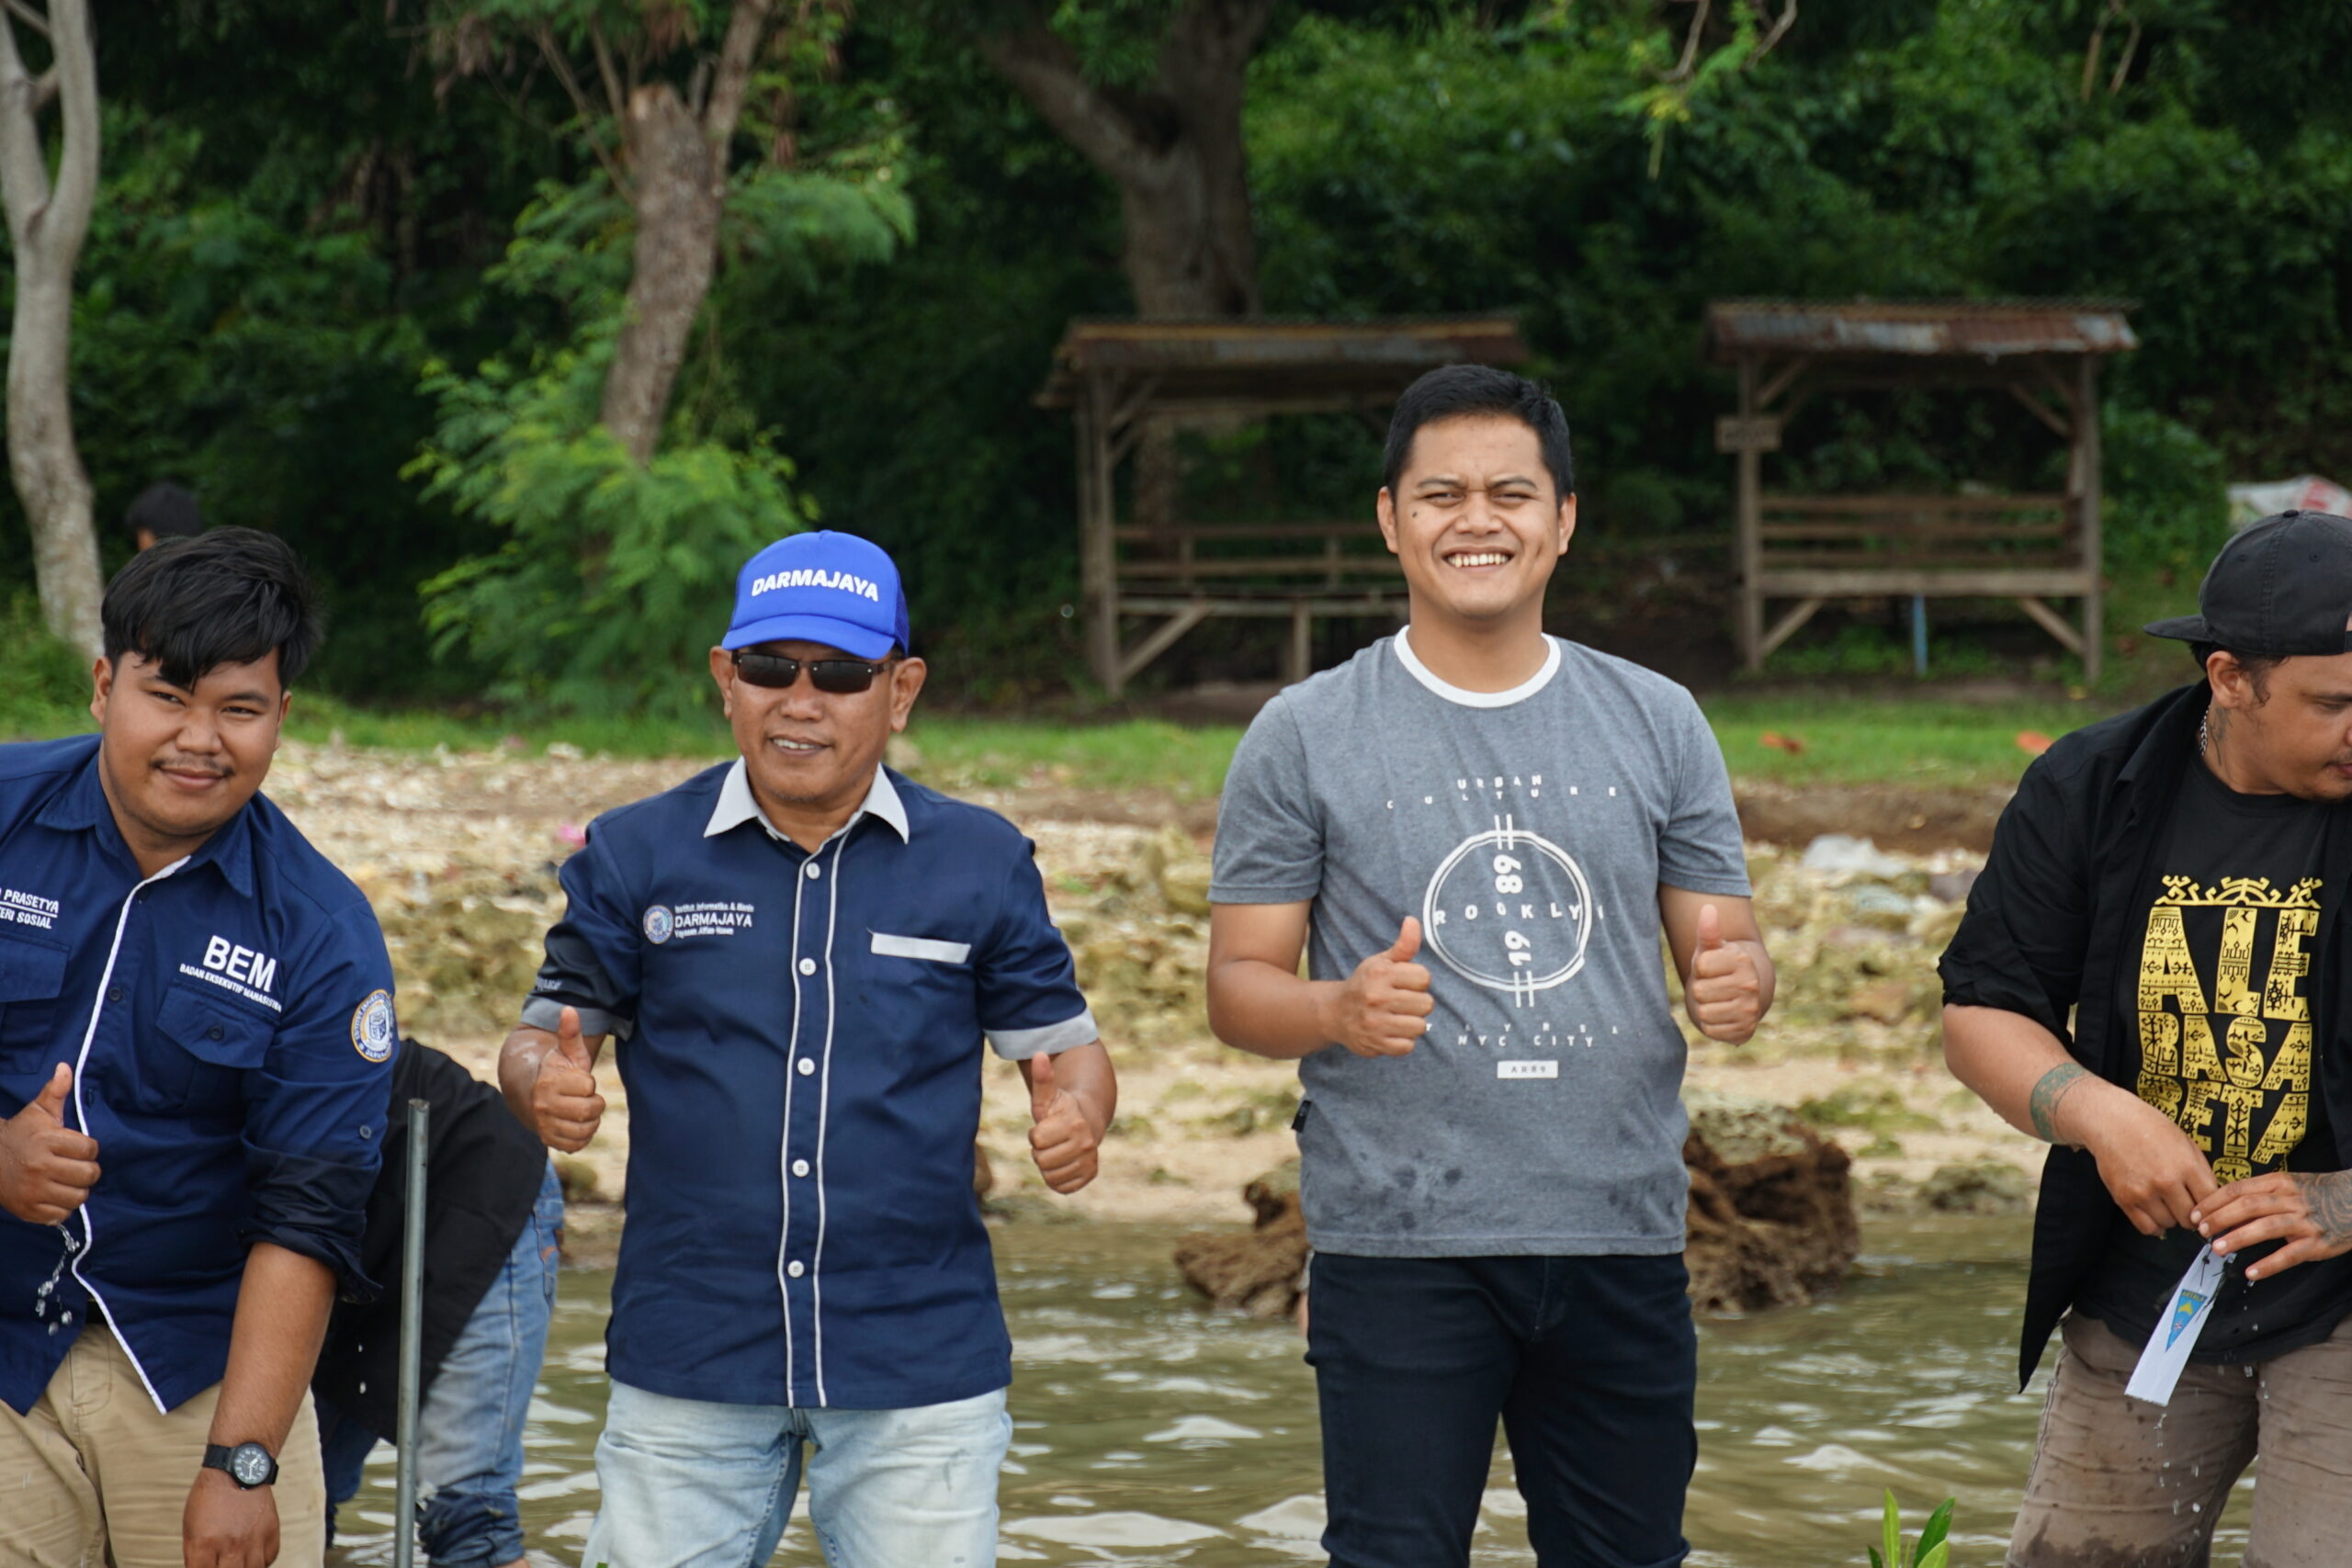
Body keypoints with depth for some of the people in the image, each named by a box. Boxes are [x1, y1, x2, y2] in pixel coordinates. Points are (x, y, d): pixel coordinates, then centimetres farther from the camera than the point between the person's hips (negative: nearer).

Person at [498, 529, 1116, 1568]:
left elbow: (1065, 1045, 9)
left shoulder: (983, 865, 4)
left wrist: (1075, 1117, -14)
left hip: (919, 1364, 0)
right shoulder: (634, 857, 4)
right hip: (688, 1365, 0)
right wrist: (546, 1088, -18)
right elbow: (543, 1039, 6)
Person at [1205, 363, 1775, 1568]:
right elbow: (1237, 990, 2)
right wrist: (1339, 1009, -20)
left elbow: (1727, 954, 11)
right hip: (1398, 1244, -2)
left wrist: (1738, 985, -13)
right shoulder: (1305, 736, 3)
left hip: (1621, 1238, 3)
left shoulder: (1656, 723, 10)